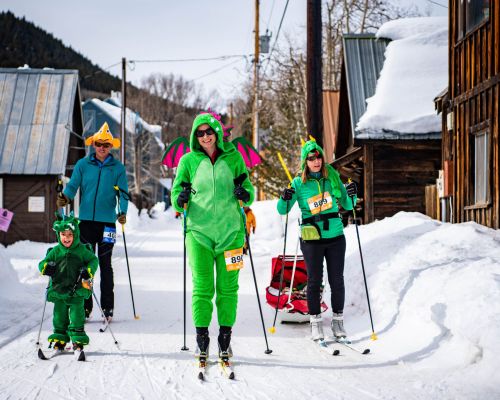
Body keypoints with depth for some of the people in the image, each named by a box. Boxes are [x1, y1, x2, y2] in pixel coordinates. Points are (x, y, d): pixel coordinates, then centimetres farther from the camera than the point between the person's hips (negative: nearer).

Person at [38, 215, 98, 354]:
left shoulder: (82, 250, -3)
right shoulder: (55, 251, 3)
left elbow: (94, 260, 3)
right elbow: (42, 263, 6)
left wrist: (88, 271, -15)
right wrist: (46, 267, -17)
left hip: (77, 290, -2)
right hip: (59, 289, 3)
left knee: (77, 313, -1)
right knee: (59, 314, 8)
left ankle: (78, 339, 8)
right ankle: (60, 338, 19)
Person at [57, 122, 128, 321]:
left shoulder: (118, 168, 3)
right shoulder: (83, 164, 6)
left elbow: (123, 193, -1)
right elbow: (73, 185, 1)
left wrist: (122, 212, -17)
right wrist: (65, 197, -21)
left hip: (107, 221, -2)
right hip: (86, 220, 2)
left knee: (105, 263, 1)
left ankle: (107, 307, 7)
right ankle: (85, 306, 11)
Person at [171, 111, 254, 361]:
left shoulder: (233, 158, 6)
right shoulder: (188, 160, 6)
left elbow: (249, 191, 10)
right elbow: (176, 194, 7)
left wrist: (245, 194, -12)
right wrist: (180, 200, -15)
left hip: (230, 230, 1)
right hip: (199, 230, -1)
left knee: (228, 287, 3)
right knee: (202, 287, -3)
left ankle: (225, 336, 11)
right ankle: (201, 337, 4)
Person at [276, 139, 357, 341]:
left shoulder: (332, 177, 3)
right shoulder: (299, 184, -2)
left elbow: (347, 205, 10)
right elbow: (283, 211, 2)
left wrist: (351, 195, -10)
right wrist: (285, 199, -18)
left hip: (335, 237, 2)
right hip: (311, 239, -2)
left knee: (337, 280, 6)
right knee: (315, 281, 5)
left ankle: (338, 321, 18)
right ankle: (315, 322, 15)